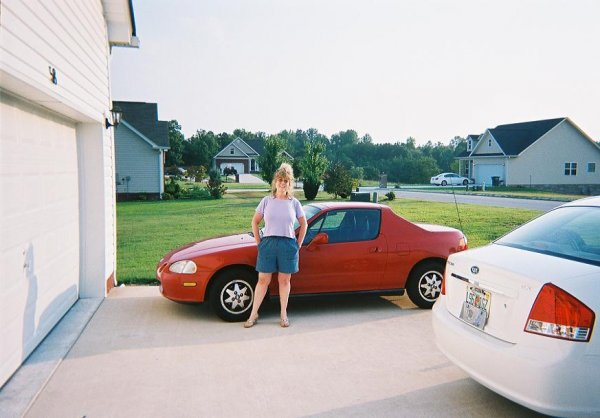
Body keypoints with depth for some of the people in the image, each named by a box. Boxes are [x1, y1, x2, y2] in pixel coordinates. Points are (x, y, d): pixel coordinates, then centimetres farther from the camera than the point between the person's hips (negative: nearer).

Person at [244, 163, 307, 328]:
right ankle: (254, 314, 14)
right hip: (268, 243, 0)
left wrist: (298, 244, 6)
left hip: (288, 245, 0)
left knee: (284, 280, 8)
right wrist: (259, 242, 2)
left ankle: (284, 315, 19)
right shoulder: (267, 200, 3)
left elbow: (303, 224, 12)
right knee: (263, 280, 4)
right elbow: (255, 221, 8)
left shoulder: (294, 203, 4)